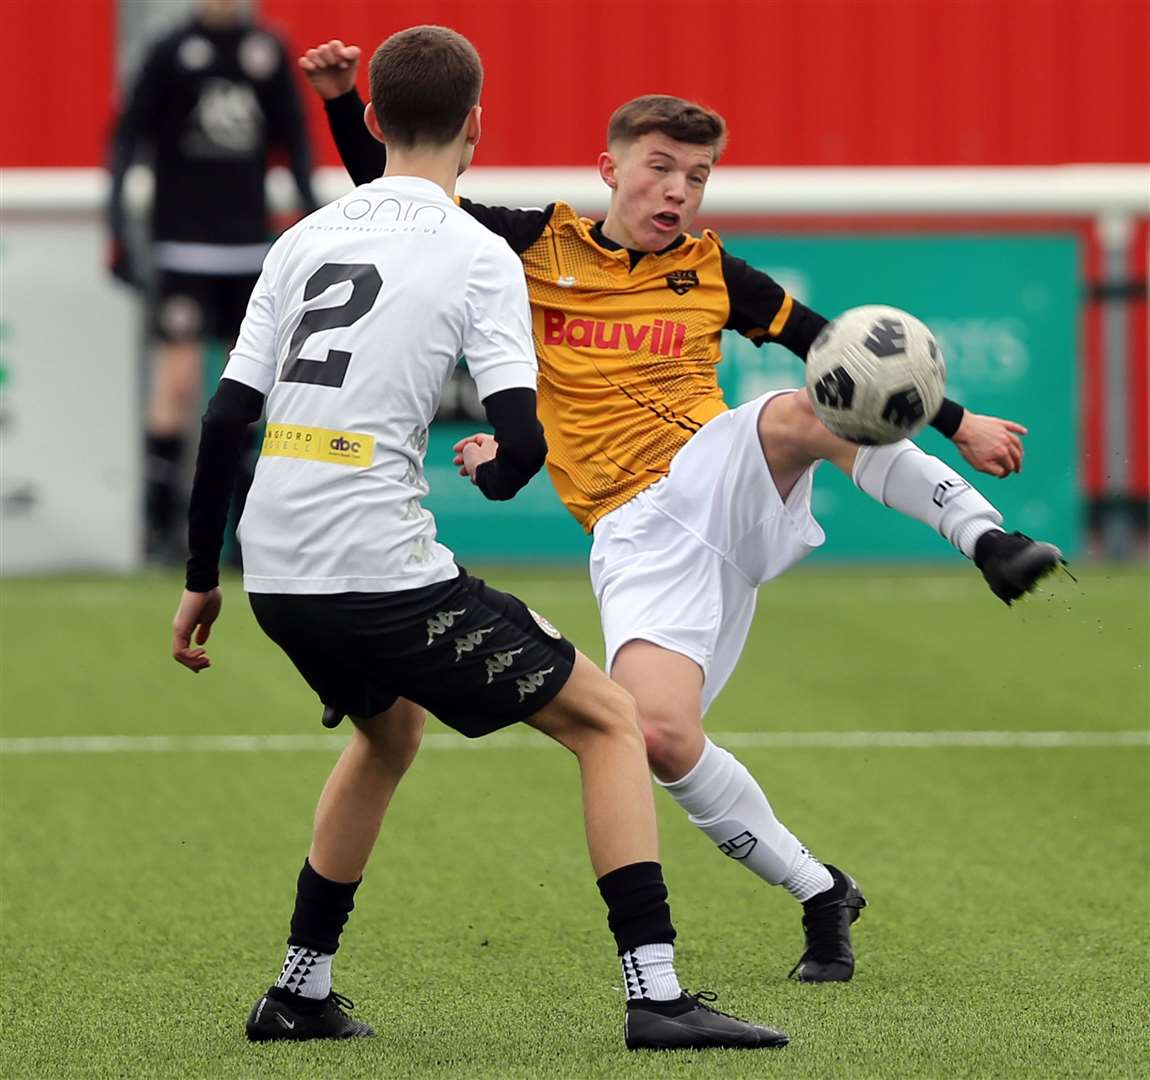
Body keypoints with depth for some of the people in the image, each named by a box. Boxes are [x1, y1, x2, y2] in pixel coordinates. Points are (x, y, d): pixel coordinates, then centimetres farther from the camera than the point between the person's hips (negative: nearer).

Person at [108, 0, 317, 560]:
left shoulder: (268, 51, 7)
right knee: (179, 377, -11)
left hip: (249, 243, 4)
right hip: (182, 243, -4)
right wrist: (117, 228, -8)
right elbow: (126, 136, -2)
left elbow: (293, 136, 15)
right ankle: (160, 523, -6)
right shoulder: (172, 51, -4)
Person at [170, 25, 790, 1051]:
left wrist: (202, 578, 19)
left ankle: (299, 994, 34)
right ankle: (656, 994, -6)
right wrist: (496, 472, 13)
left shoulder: (305, 237, 12)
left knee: (389, 731, 34)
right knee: (608, 719, 4)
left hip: (276, 576, 7)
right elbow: (522, 436, -12)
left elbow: (225, 419, 11)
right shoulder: (477, 255, -5)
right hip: (381, 572, -7)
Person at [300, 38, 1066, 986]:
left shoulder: (713, 274, 11)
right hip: (639, 533, 0)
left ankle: (988, 541, -29)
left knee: (798, 414, -36)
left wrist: (956, 422, 13)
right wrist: (343, 103, -1)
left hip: (727, 479, 0)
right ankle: (820, 897, -5)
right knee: (660, 734, -23)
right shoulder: (537, 249, 9)